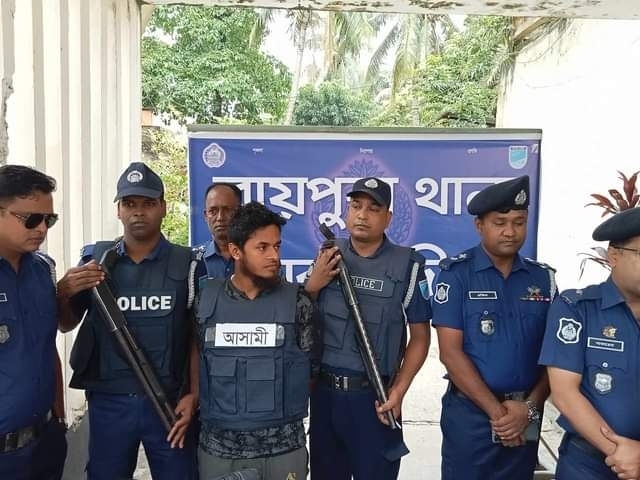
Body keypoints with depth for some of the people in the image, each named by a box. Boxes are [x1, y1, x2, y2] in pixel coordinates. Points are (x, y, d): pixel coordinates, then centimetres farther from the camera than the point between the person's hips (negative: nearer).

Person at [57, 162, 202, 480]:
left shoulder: (187, 265, -4)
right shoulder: (95, 259, 1)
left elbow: (198, 337, -2)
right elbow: (66, 324, 10)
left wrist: (194, 394, -9)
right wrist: (63, 293, -10)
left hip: (169, 401, -2)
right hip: (107, 402, 2)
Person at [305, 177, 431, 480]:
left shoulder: (407, 265, -8)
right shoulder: (327, 257, 2)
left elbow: (420, 336, -4)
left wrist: (399, 389, -13)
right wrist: (313, 286, -12)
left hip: (374, 395, -3)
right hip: (323, 390, 3)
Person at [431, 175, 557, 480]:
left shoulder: (543, 278, 3)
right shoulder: (456, 273, -9)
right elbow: (451, 352, -13)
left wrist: (530, 406, -9)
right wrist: (497, 411, -12)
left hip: (526, 416, 4)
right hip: (470, 412, -3)